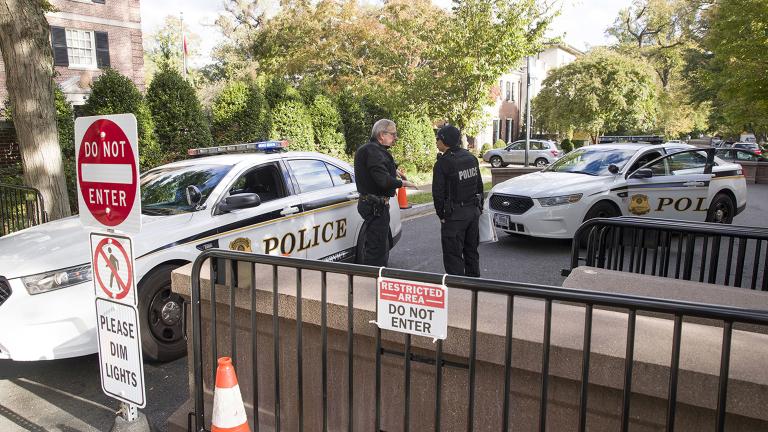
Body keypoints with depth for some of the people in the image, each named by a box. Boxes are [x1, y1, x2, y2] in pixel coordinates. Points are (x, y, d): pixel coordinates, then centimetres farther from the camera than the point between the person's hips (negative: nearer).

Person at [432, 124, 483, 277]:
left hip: (455, 215, -7)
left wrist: (441, 215, -2)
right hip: (473, 211, 8)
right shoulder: (471, 158, 8)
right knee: (471, 251, 18)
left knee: (453, 254, 0)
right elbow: (479, 186, 15)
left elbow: (438, 193, -13)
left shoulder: (443, 163, -14)